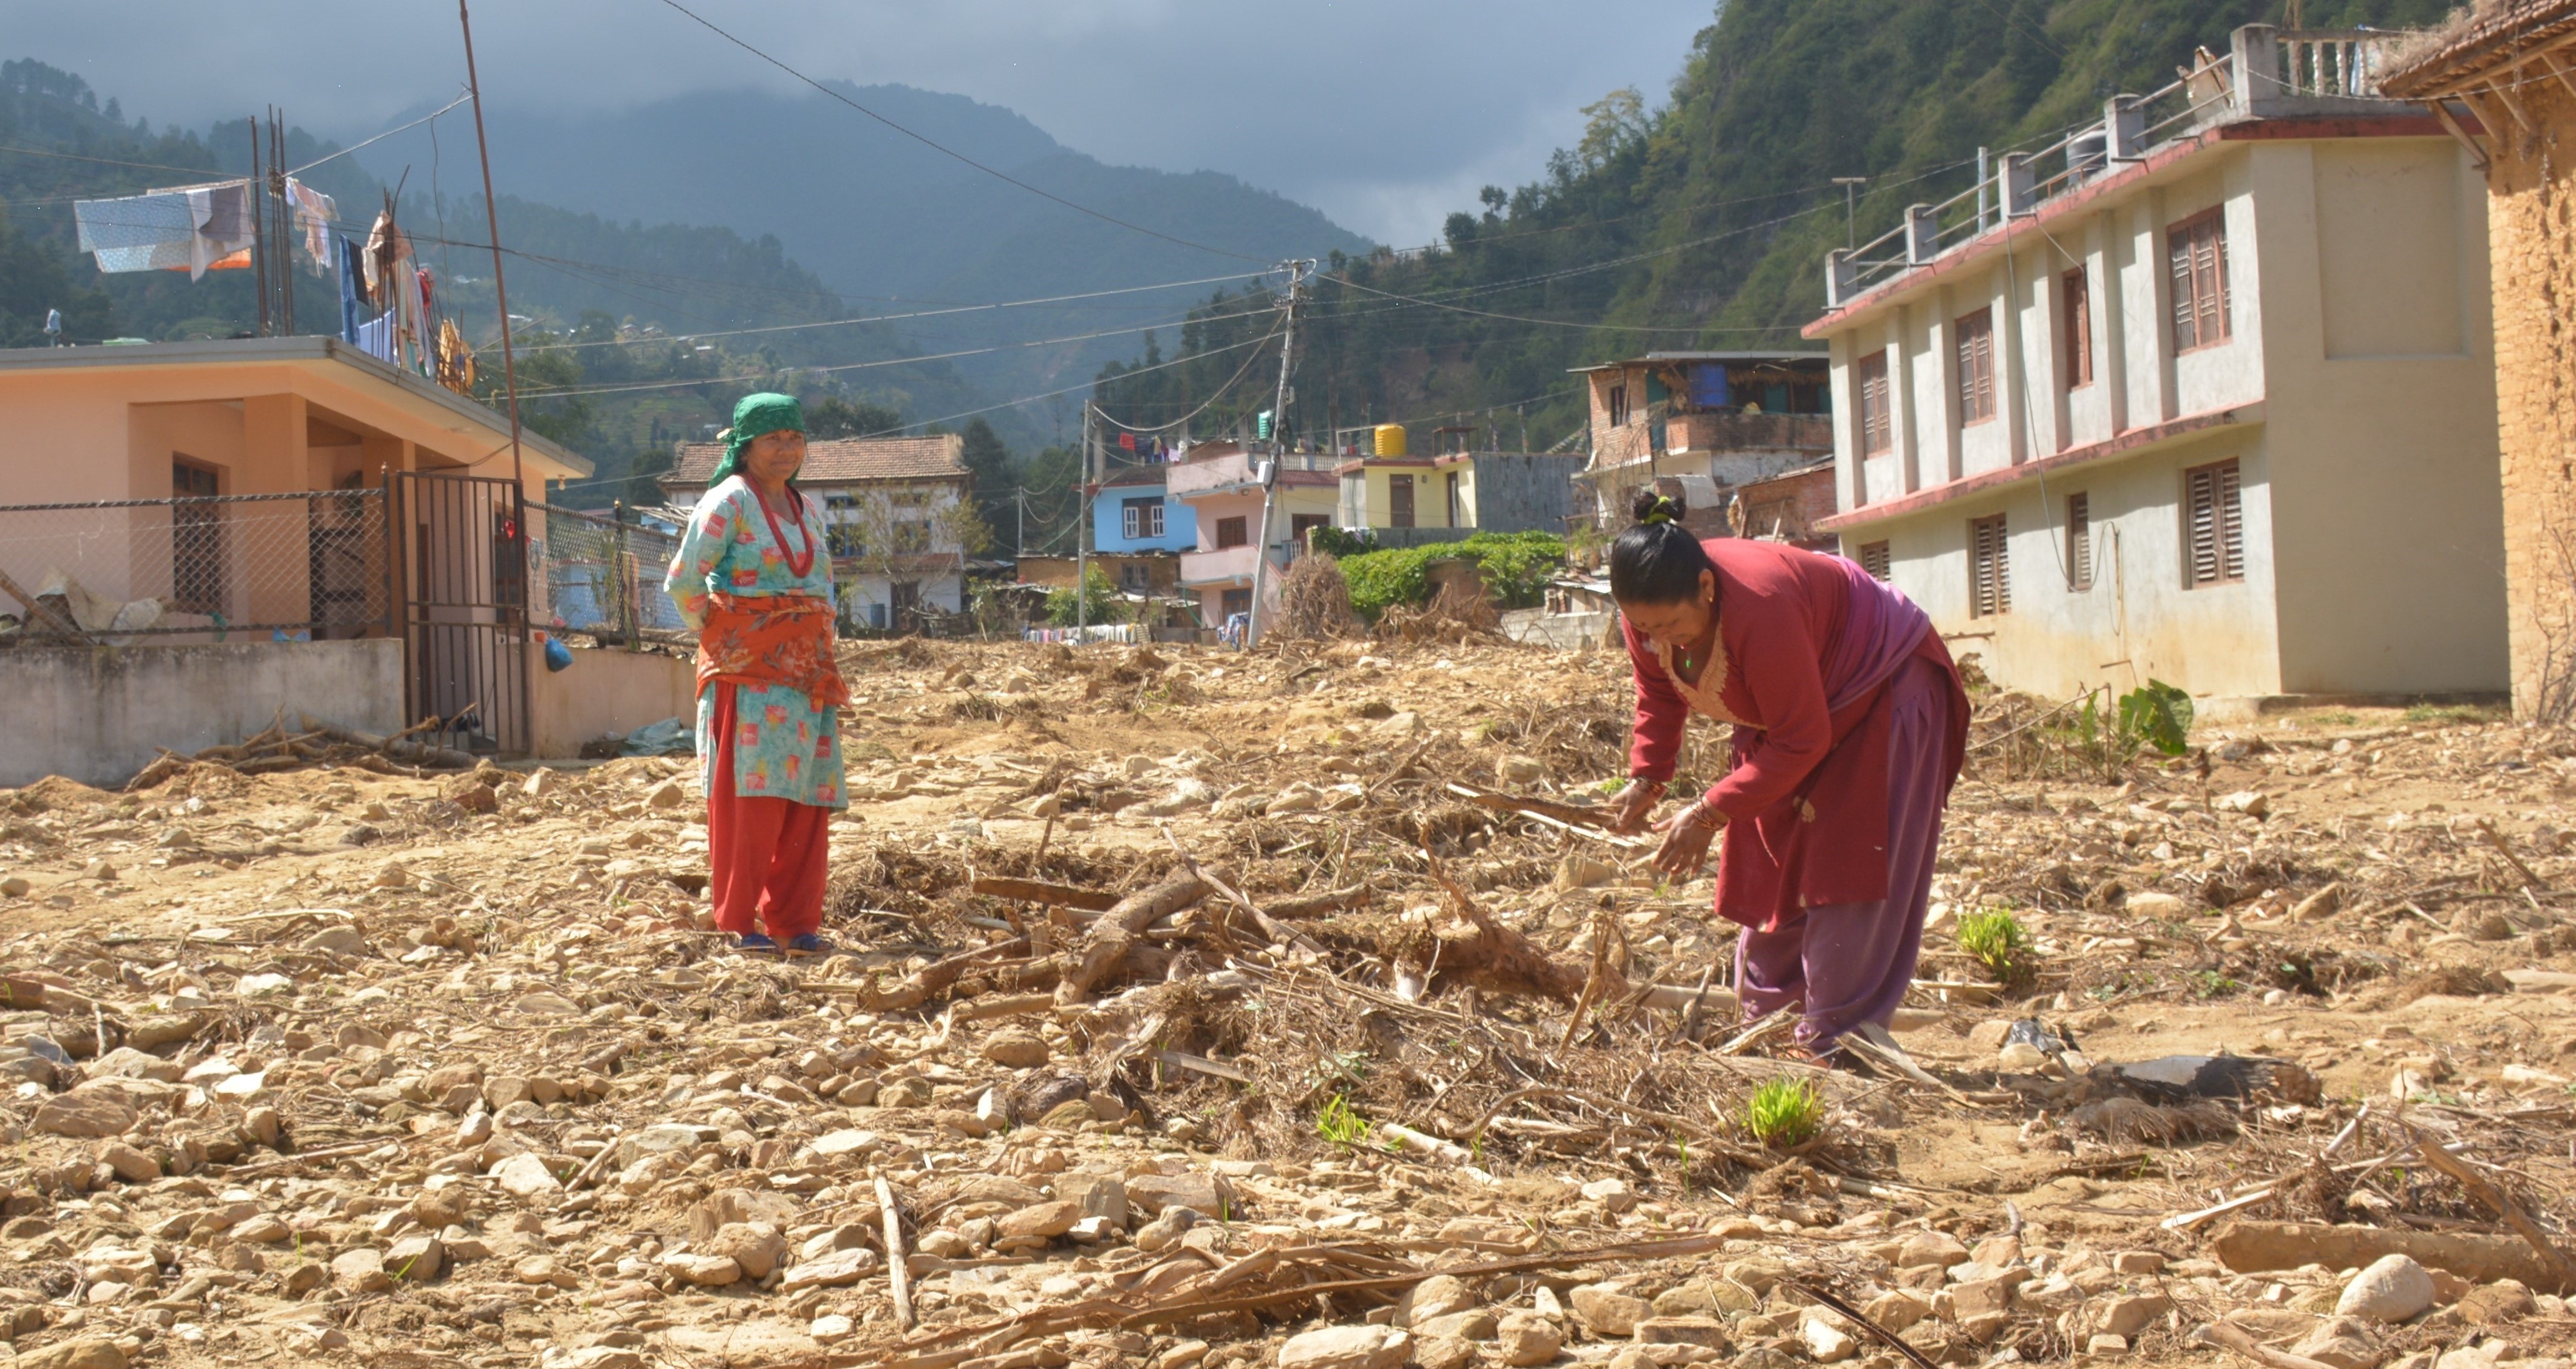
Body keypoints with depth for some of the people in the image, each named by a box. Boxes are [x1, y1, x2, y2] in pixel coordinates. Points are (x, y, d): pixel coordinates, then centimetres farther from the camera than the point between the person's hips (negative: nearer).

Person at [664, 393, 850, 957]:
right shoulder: (730, 501, -6)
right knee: (750, 798, -8)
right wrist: (718, 639, -5)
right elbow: (683, 582, -10)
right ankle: (739, 923, -2)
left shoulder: (806, 509, 16)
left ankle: (795, 922, 11)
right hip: (749, 671, -7)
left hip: (806, 673, 7)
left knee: (807, 803, 4)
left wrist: (822, 652, 15)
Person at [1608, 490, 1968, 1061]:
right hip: (1789, 710, 8)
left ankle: (1831, 1041, -7)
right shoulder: (1649, 612, -20)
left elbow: (1802, 742, -34)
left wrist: (1710, 814, -33)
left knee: (1844, 876, -11)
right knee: (1769, 864, 7)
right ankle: (1765, 1021, 16)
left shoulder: (1761, 610, -42)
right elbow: (1658, 693, 2)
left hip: (1882, 694, -8)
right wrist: (1646, 778, -11)